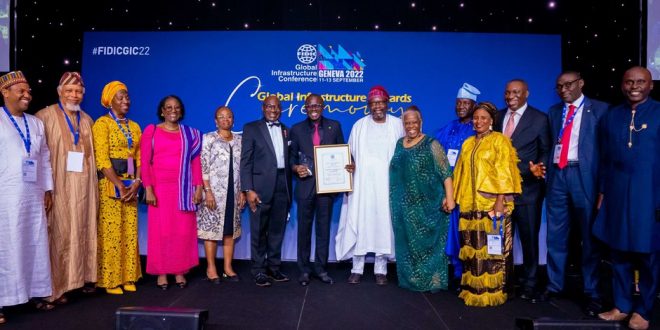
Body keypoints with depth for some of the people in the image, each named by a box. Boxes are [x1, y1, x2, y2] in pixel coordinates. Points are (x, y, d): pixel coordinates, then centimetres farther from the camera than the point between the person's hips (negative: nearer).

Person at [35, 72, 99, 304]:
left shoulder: (87, 120, 15)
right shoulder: (46, 116, -3)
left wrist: (93, 184, 10)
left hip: (84, 187, 5)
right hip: (59, 187, -5)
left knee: (83, 230, 10)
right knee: (59, 233, -3)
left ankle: (83, 276, 20)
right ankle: (57, 286, 5)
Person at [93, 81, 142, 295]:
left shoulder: (134, 127, 15)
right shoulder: (102, 124, -3)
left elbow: (139, 158, 10)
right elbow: (102, 159, -12)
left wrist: (136, 183, -5)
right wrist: (119, 186, -15)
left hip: (131, 184, 6)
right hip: (110, 185, -6)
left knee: (130, 232, 7)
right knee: (110, 232, -3)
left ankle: (128, 278, 16)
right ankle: (110, 280, 7)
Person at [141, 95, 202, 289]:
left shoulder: (190, 134, 9)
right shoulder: (151, 131, 4)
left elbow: (196, 162, 6)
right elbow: (145, 163, -1)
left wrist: (198, 188, -2)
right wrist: (148, 189, -9)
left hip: (183, 189, 2)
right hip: (160, 189, -1)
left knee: (184, 230, 3)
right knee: (160, 231, 1)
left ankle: (180, 271, 13)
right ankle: (162, 272, 12)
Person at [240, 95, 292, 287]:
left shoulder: (286, 131, 14)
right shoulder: (251, 128, 2)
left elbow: (288, 160, 13)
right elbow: (246, 161, -5)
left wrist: (289, 189, 8)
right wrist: (248, 190, -13)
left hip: (282, 186, 4)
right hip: (261, 186, -4)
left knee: (277, 230, 11)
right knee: (259, 231, 4)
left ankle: (274, 267, 23)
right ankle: (259, 271, 15)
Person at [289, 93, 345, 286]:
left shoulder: (334, 126, 6)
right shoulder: (297, 129, 6)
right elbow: (292, 157, 7)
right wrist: (296, 168, -13)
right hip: (305, 185, 0)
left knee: (324, 228, 8)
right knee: (304, 228, 6)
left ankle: (320, 268, 20)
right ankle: (304, 269, 19)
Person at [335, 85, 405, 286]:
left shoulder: (397, 125, 5)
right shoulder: (359, 125, 7)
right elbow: (351, 154, 10)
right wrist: (349, 166, -9)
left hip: (387, 184, 0)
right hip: (362, 183, 1)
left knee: (384, 224, 1)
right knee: (359, 223, 0)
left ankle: (381, 269, 13)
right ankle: (357, 268, 10)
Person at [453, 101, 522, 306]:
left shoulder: (499, 140, 0)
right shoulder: (468, 143, 17)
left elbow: (504, 173, -8)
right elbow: (461, 173, 19)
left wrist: (500, 201, -16)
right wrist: (456, 197, 14)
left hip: (492, 204, -5)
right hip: (470, 203, 5)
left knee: (492, 248, -3)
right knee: (472, 248, 6)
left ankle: (493, 291, 7)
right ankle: (473, 289, 16)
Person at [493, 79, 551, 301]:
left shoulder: (539, 119, -1)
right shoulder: (498, 117, 10)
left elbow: (546, 151, 2)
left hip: (527, 188, -3)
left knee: (529, 238, 7)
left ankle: (529, 285, 22)